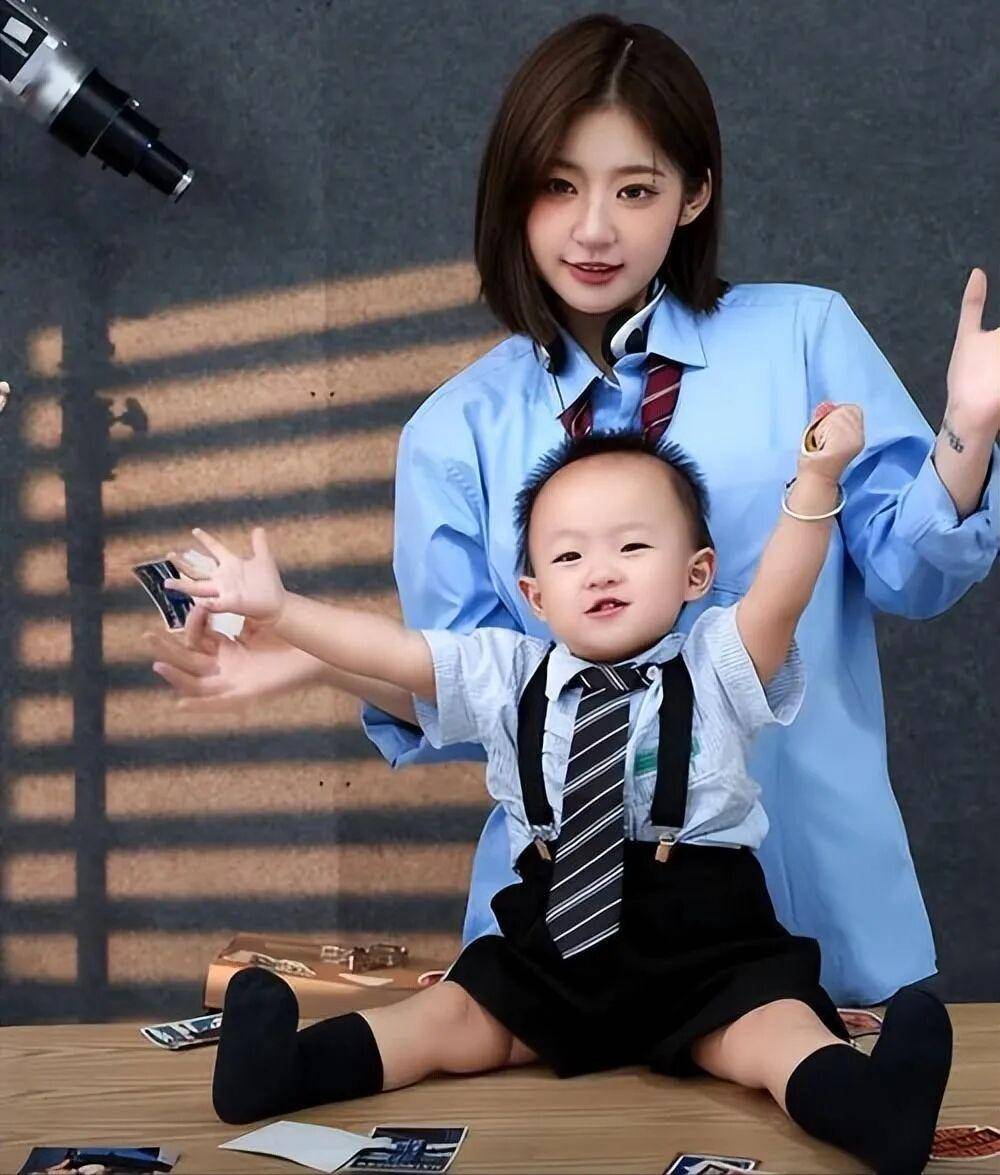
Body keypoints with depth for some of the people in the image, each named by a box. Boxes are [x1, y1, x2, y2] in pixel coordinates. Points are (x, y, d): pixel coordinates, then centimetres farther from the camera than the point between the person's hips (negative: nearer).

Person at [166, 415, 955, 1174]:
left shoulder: (717, 666, -2)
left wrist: (816, 481, -35)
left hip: (708, 954, -3)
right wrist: (276, 608, -11)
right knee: (453, 1019, -4)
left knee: (777, 1030, -27)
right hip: (552, 946, 3)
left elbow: (780, 599, -19)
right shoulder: (506, 677, 5)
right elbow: (391, 650, 0)